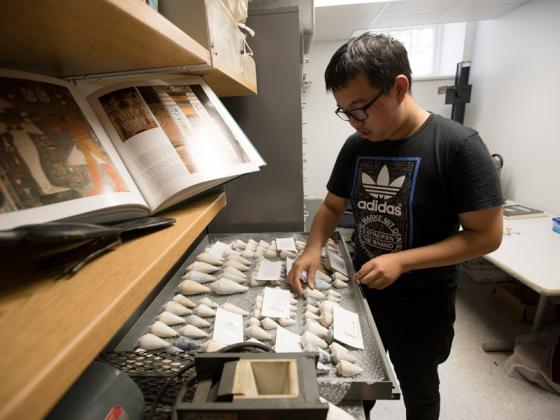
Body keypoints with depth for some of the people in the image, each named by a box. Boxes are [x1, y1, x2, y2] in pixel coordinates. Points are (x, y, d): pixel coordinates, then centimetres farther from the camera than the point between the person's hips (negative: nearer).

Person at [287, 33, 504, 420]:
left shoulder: (458, 145, -20)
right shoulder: (356, 146, -4)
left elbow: (487, 235, -17)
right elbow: (333, 205, 4)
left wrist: (401, 261, -26)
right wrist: (313, 249, -13)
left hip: (422, 307, -4)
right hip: (362, 292, 5)